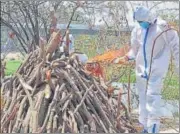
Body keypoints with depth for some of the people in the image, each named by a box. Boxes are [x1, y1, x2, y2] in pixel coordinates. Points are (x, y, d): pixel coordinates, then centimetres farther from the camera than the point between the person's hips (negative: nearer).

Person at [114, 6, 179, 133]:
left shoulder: (163, 27, -13)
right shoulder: (137, 30, 6)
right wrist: (126, 58, 2)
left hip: (156, 69, -7)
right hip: (142, 68, 7)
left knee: (152, 96, -13)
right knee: (143, 98, 11)